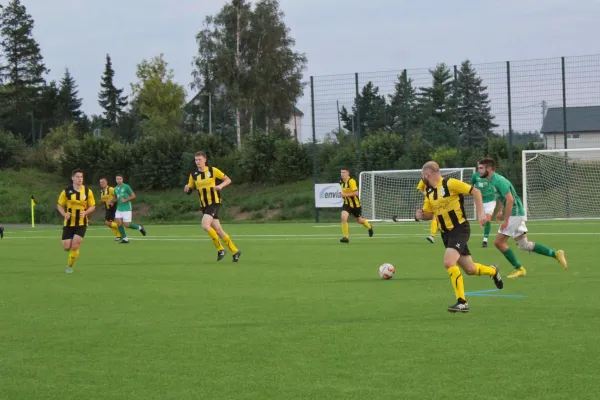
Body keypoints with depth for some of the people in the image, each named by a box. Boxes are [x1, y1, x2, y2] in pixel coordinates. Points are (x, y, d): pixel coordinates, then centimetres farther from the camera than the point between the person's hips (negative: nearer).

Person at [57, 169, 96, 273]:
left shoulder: (88, 191, -3)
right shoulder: (66, 192, -5)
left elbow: (93, 206, 5)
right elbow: (59, 206, 4)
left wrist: (85, 212, -15)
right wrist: (64, 214, -16)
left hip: (81, 223, 0)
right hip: (69, 223, 0)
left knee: (75, 246, -13)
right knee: (66, 247, -2)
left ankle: (69, 266, 8)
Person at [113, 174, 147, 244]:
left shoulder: (126, 187, -8)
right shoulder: (115, 189, 10)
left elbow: (133, 196, -8)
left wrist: (126, 200, -20)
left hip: (126, 209, -6)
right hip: (119, 209, 6)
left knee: (126, 224, -8)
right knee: (118, 223, -7)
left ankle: (140, 227, 17)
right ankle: (124, 238, 3)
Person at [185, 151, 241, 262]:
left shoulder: (213, 170, -6)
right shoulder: (193, 174, 5)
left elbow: (228, 180, -1)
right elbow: (189, 189, 10)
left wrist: (220, 186, -21)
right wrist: (187, 189, -14)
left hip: (215, 203, -5)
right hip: (204, 205, 5)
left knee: (205, 225, -23)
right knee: (218, 230, 6)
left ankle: (220, 249, -8)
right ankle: (235, 251, 18)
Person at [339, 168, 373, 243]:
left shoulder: (351, 181, -22)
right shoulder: (341, 182, 2)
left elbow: (356, 193, -28)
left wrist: (345, 195, -28)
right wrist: (343, 195, 6)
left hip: (355, 204, -5)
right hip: (347, 203, 5)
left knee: (359, 220, 15)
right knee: (343, 217, -20)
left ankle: (369, 227, 49)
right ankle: (346, 237, -15)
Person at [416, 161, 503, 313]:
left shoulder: (450, 183, -16)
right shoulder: (429, 192, 7)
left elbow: (475, 192, -13)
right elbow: (429, 213, 17)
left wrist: (480, 213, -17)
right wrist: (421, 215, -6)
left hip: (460, 229, -8)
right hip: (446, 233, 8)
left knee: (449, 262, -26)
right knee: (470, 269, 13)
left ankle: (462, 302, -20)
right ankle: (493, 271, 45)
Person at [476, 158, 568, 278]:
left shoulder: (498, 181, -20)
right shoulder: (492, 180, 10)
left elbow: (510, 200, -26)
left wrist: (506, 220, -25)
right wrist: (500, 211, 23)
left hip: (515, 214, -10)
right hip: (516, 214, 10)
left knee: (499, 242, -6)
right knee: (524, 245, 13)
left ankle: (519, 268, 2)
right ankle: (556, 254, 16)